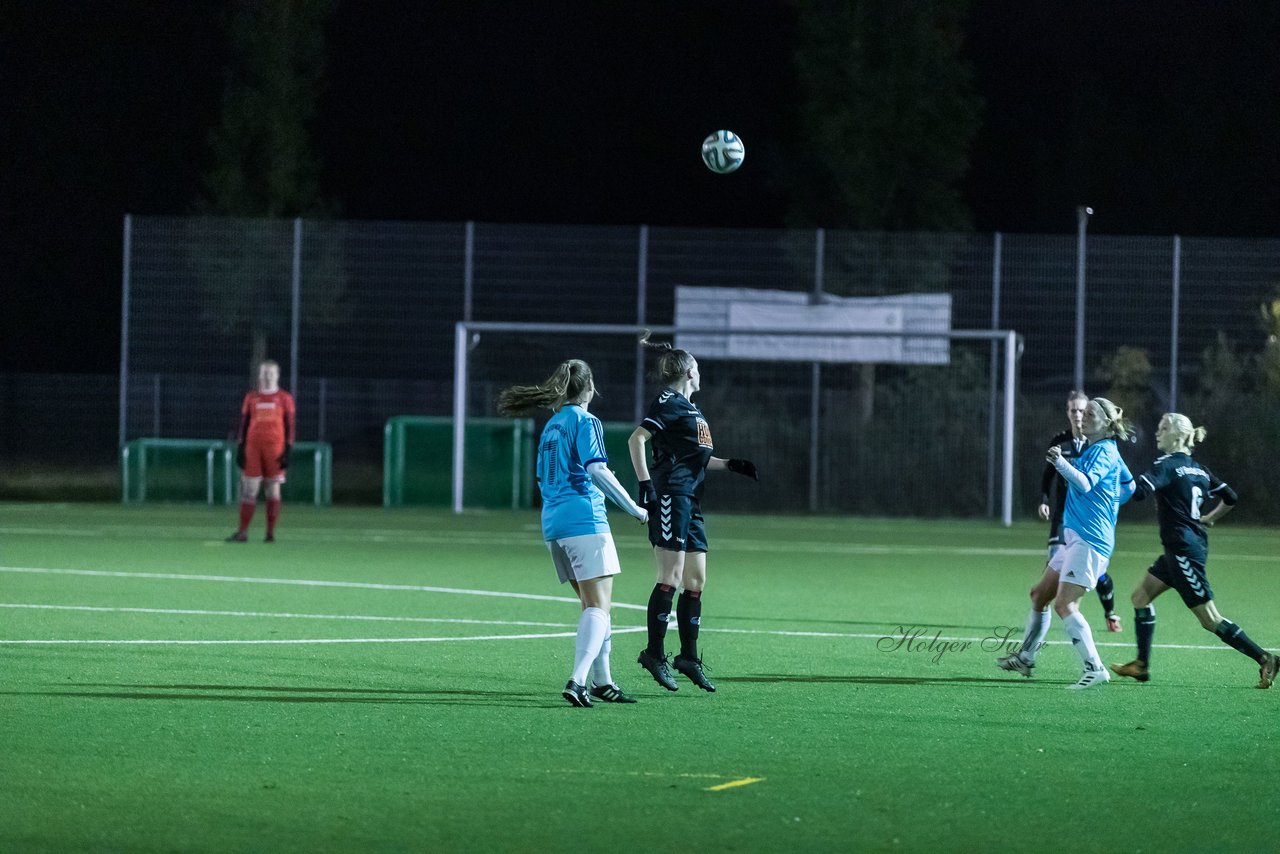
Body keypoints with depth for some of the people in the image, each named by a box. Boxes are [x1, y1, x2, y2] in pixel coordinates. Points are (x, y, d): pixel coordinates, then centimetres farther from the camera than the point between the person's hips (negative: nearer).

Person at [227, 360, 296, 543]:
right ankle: (242, 532, -2)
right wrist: (240, 450, 4)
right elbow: (243, 425, 12)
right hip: (253, 448, 2)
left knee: (273, 490, 0)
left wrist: (287, 452, -5)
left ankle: (271, 533, 4)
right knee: (249, 490, -1)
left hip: (275, 449, -2)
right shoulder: (251, 398, 11)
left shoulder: (285, 398, 5)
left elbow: (291, 426, 3)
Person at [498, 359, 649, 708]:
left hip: (553, 522, 8)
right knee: (599, 605, -11)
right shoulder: (585, 422, -5)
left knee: (595, 606, 16)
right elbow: (597, 470, -16)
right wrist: (634, 508, -11)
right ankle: (578, 681, -26)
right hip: (584, 521, -8)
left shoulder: (552, 426, 18)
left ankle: (602, 681, 16)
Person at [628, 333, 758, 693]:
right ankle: (654, 653, -9)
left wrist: (731, 465, 28)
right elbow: (636, 440, -17)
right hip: (670, 495, -10)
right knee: (671, 576, -12)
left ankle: (689, 656, 15)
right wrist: (645, 483, -24)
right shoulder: (668, 403, -6)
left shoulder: (690, 408, 22)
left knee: (696, 580, 9)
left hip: (690, 501, 10)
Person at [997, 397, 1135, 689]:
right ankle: (1025, 658, 29)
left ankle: (1094, 668, -19)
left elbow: (1084, 483, -30)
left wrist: (1061, 463, -44)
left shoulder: (1104, 451, -11)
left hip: (1090, 539, -10)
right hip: (1074, 536, 10)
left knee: (1064, 604, -18)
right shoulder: (1093, 449, 18)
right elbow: (1129, 486, 31)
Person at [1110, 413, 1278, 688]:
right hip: (1180, 549, 9)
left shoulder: (1167, 465, -14)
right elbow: (1229, 497, 14)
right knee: (1141, 596, 13)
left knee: (1210, 619, -5)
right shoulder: (1197, 468, 11)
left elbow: (1139, 490, -28)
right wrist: (1208, 519, 24)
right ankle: (1141, 665, 12)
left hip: (1183, 549, -9)